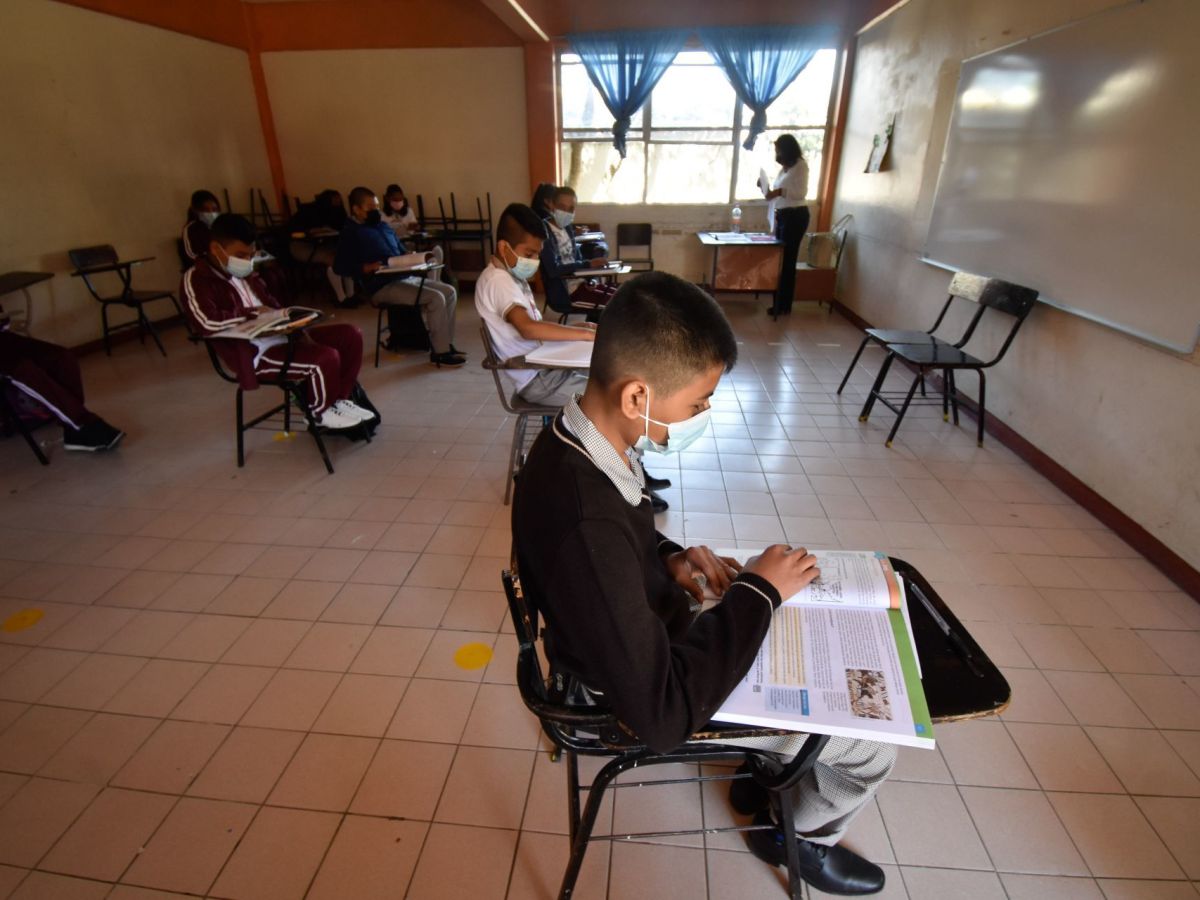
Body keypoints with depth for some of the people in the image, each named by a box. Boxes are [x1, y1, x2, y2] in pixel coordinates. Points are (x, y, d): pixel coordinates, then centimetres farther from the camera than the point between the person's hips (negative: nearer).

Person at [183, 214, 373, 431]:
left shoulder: (245, 274, 17)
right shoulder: (196, 279, -9)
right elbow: (208, 323, -27)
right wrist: (253, 312, -14)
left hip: (282, 335, 9)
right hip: (255, 353, -9)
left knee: (350, 335, -3)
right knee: (326, 357, -29)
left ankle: (340, 400, 5)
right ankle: (322, 411, -1)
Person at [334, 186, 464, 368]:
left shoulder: (382, 226, 21)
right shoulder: (350, 233, -4)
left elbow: (402, 253, 27)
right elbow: (340, 267, -13)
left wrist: (418, 259, 5)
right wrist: (368, 268, -25)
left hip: (406, 277, 9)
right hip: (383, 286, -9)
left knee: (449, 292, 1)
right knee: (436, 298, -24)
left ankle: (446, 343, 1)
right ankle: (439, 352, -17)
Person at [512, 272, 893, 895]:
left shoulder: (575, 442, -12)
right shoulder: (586, 526, -41)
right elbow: (664, 716, -33)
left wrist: (669, 558, -8)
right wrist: (757, 591, -25)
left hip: (649, 638, 8)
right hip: (654, 696, -7)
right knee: (873, 742, 5)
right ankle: (801, 836, 36)